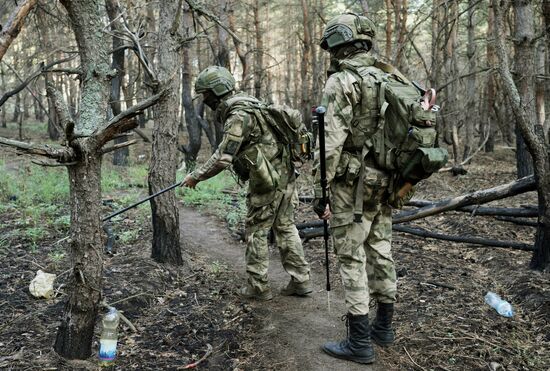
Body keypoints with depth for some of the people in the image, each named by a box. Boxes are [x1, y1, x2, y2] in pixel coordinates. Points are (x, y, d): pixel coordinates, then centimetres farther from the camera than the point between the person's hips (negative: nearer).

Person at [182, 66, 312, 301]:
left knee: (256, 232, 3)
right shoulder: (244, 106, 13)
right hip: (285, 176, 9)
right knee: (285, 228, 15)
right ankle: (301, 281, 21)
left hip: (268, 182, -9)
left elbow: (223, 157, -22)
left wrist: (196, 176, -11)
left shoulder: (238, 115, -17)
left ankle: (258, 287, 13)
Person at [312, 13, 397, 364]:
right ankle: (384, 326, 28)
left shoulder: (341, 82, -13)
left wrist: (321, 190, -14)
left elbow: (332, 142, -19)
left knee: (352, 260, -2)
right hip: (385, 181, 8)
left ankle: (360, 342, 5)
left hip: (353, 184, -8)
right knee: (381, 253, 15)